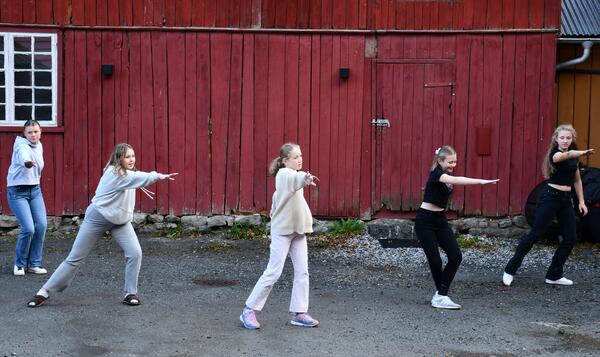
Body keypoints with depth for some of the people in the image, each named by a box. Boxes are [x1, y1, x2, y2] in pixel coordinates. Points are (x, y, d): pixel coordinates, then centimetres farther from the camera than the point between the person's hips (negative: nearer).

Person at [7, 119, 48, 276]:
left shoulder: (39, 145, 5)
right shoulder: (22, 146, -18)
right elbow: (23, 156, -44)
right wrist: (27, 162, -65)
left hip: (35, 189, 7)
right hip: (17, 192, -6)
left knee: (41, 225, -6)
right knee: (28, 228, -15)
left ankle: (34, 264, 8)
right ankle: (20, 264, 8)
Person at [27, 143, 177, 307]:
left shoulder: (127, 173, 1)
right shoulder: (114, 173, -25)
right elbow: (138, 178, -40)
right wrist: (158, 176, -53)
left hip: (120, 221, 6)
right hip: (97, 219, -6)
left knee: (135, 253, -14)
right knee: (75, 258, 0)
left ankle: (130, 293, 0)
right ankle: (44, 292, 13)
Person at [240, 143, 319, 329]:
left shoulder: (293, 176, 13)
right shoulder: (284, 174, -16)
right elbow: (296, 178, -41)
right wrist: (306, 177, -60)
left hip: (298, 230, 8)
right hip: (282, 231, -8)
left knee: (302, 272, 5)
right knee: (273, 272, -6)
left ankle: (299, 313, 11)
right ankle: (249, 310, 5)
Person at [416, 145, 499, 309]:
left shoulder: (446, 174, 6)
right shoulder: (436, 173, -20)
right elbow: (455, 180, -40)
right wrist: (480, 181, -47)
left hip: (440, 219, 8)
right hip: (425, 221, -8)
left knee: (456, 256, -5)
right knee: (435, 261, -8)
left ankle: (441, 295, 2)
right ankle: (441, 295, 14)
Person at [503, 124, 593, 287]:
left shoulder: (574, 157, 11)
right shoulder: (555, 154, -12)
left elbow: (577, 180, 20)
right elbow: (566, 155, -37)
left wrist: (581, 201, 13)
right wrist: (582, 152, -56)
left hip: (566, 199, 7)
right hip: (550, 197, -7)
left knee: (570, 238, 3)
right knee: (535, 234, -7)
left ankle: (554, 275, 13)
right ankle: (510, 270, 0)